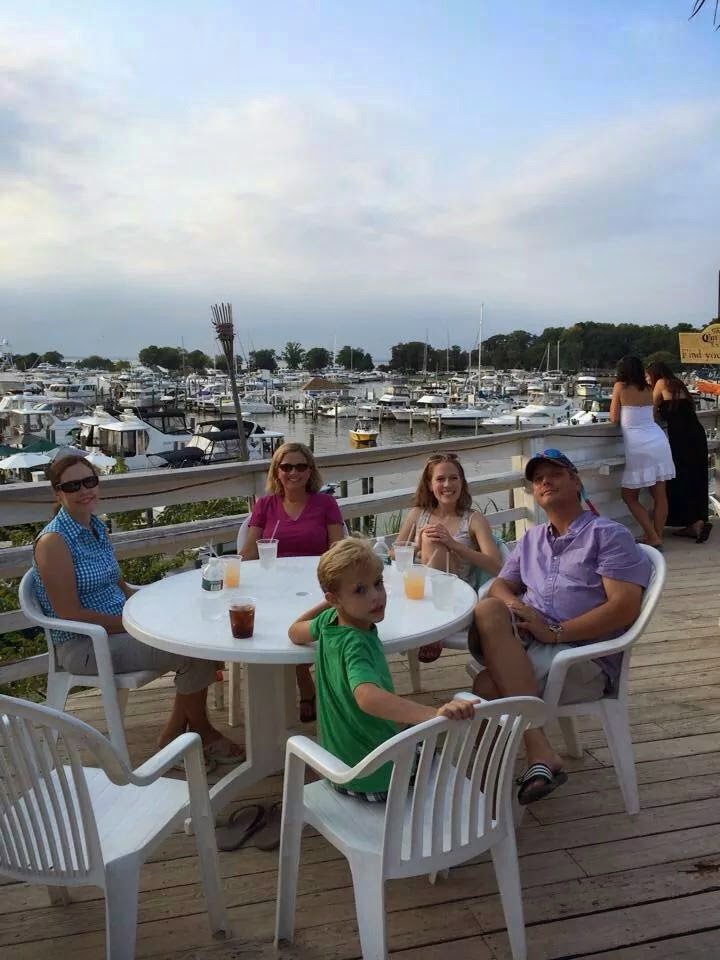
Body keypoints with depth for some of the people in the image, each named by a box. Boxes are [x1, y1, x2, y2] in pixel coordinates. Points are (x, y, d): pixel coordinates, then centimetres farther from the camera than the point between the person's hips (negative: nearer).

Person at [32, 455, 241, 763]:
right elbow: (69, 614, -20)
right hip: (84, 645, -8)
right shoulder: (54, 541, -17)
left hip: (120, 625, 9)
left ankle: (172, 735, 8)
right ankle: (202, 731, 9)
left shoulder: (97, 527, 8)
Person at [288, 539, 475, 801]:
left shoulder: (328, 620, -6)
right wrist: (434, 714, -62)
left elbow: (295, 632, 17)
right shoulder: (356, 644, -31)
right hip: (375, 780, -8)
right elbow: (367, 697, -51)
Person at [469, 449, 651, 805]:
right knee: (487, 610, -30)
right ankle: (540, 751, -33)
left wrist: (556, 632, -15)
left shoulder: (608, 535, 4)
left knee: (488, 686, -32)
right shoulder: (532, 539, 25)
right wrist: (512, 606, -6)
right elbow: (500, 585, 20)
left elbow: (625, 606, -9)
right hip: (524, 645, 6)